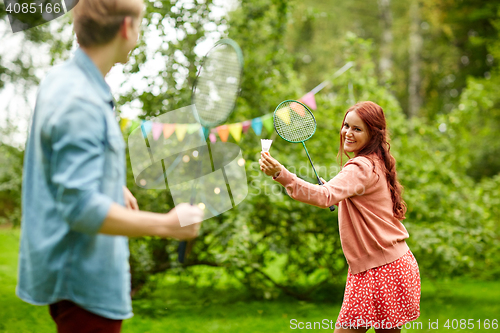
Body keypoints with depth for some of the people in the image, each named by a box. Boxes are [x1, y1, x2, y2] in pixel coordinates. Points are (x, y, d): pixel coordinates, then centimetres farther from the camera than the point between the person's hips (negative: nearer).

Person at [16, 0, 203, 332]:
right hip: (84, 279, -10)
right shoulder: (80, 102, -25)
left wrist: (115, 188, 31)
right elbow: (81, 208, -29)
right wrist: (167, 224, -24)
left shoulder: (62, 79, 8)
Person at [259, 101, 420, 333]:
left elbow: (325, 196, -37)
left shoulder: (361, 168, -19)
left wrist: (281, 174, -47)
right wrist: (342, 197, 12)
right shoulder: (377, 164, 12)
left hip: (378, 271, -10)